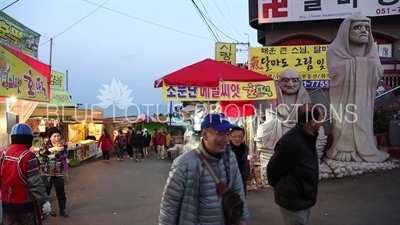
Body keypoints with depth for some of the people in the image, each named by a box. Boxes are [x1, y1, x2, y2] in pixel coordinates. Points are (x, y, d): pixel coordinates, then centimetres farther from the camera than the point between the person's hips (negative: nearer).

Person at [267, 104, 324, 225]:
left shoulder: (308, 136, 1)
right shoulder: (291, 142, -30)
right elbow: (273, 168, -20)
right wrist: (277, 186, -1)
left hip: (304, 198, 9)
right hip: (293, 201, -9)